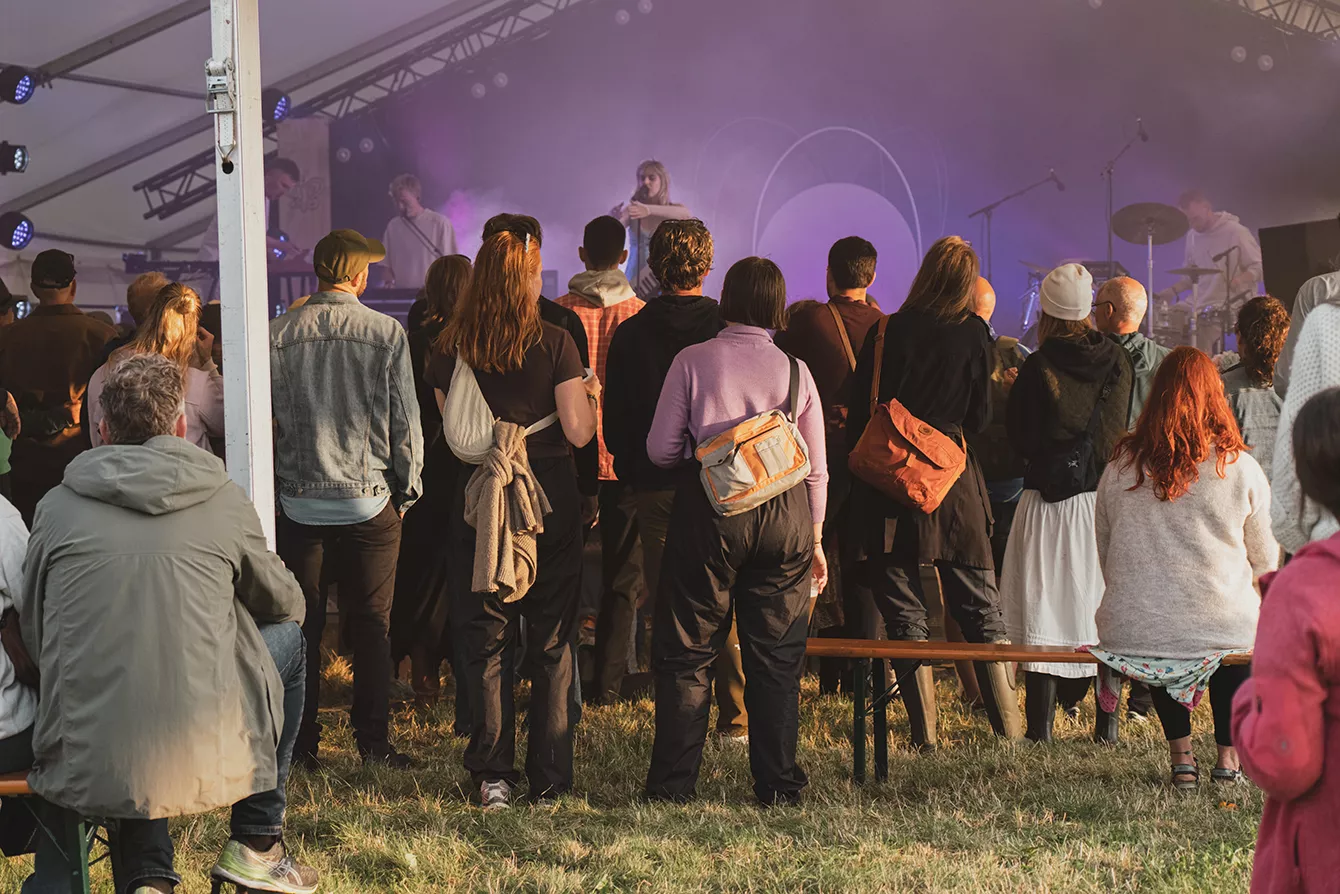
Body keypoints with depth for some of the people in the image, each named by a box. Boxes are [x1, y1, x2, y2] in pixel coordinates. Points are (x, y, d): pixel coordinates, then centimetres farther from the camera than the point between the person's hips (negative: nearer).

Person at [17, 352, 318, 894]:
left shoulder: (57, 508, 4)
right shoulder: (225, 503, 2)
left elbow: (33, 636, 14)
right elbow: (286, 603, 18)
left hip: (82, 772, 2)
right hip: (204, 760, -2)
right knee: (287, 638, 25)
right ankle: (256, 843, 27)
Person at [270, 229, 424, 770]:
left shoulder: (278, 334, -3)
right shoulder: (386, 334, -6)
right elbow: (405, 421, -3)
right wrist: (407, 491, 10)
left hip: (298, 500, 1)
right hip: (369, 500, -1)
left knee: (301, 625, 8)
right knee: (371, 625, 7)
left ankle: (301, 743, 11)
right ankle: (373, 741, 8)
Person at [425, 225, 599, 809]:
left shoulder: (451, 349, -1)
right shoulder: (553, 344, -9)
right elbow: (578, 431, -9)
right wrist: (590, 394, 10)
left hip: (478, 496, 2)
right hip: (550, 497, -1)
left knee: (483, 639, 8)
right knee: (552, 641, 8)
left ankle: (492, 776, 6)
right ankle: (549, 777, 10)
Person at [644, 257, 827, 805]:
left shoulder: (693, 361, -2)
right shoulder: (795, 370, 5)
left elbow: (661, 449, -2)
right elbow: (816, 467, 7)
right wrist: (815, 540, 16)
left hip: (709, 509, -2)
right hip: (786, 513, 2)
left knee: (687, 653, 6)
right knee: (777, 657, 8)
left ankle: (673, 782, 7)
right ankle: (778, 785, 10)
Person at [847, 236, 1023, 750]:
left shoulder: (887, 333, -5)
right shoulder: (974, 335, -1)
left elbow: (860, 414, -4)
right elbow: (980, 418, 4)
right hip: (954, 483, 1)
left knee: (904, 614, 2)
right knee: (980, 609, 9)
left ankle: (924, 735, -1)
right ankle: (1009, 727, 7)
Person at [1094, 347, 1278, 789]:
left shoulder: (1119, 469, 0)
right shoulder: (1241, 469, -5)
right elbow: (1264, 562, 8)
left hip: (1131, 635, 1)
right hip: (1223, 630, -1)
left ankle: (1180, 755, 30)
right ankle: (1229, 753, 30)